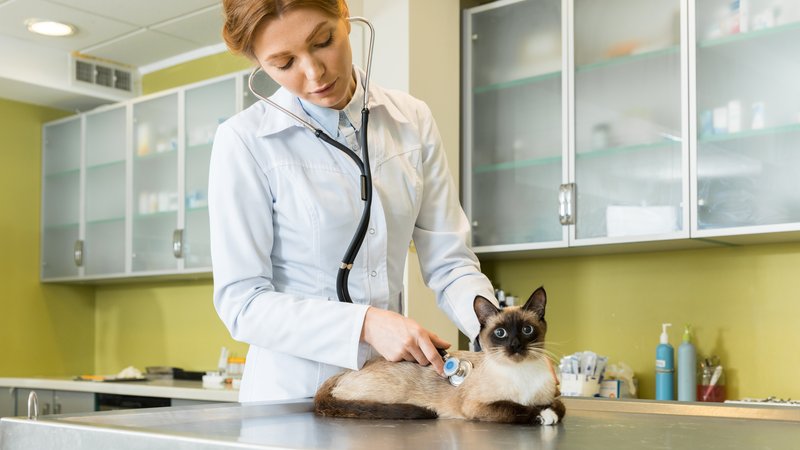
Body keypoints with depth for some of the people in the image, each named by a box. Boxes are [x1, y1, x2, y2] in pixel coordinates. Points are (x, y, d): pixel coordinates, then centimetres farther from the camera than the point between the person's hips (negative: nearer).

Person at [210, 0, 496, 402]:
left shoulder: (412, 120, 2)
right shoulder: (245, 141, -10)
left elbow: (448, 263, 2)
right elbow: (241, 302, -11)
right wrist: (365, 324, -23)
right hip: (292, 394, -4)